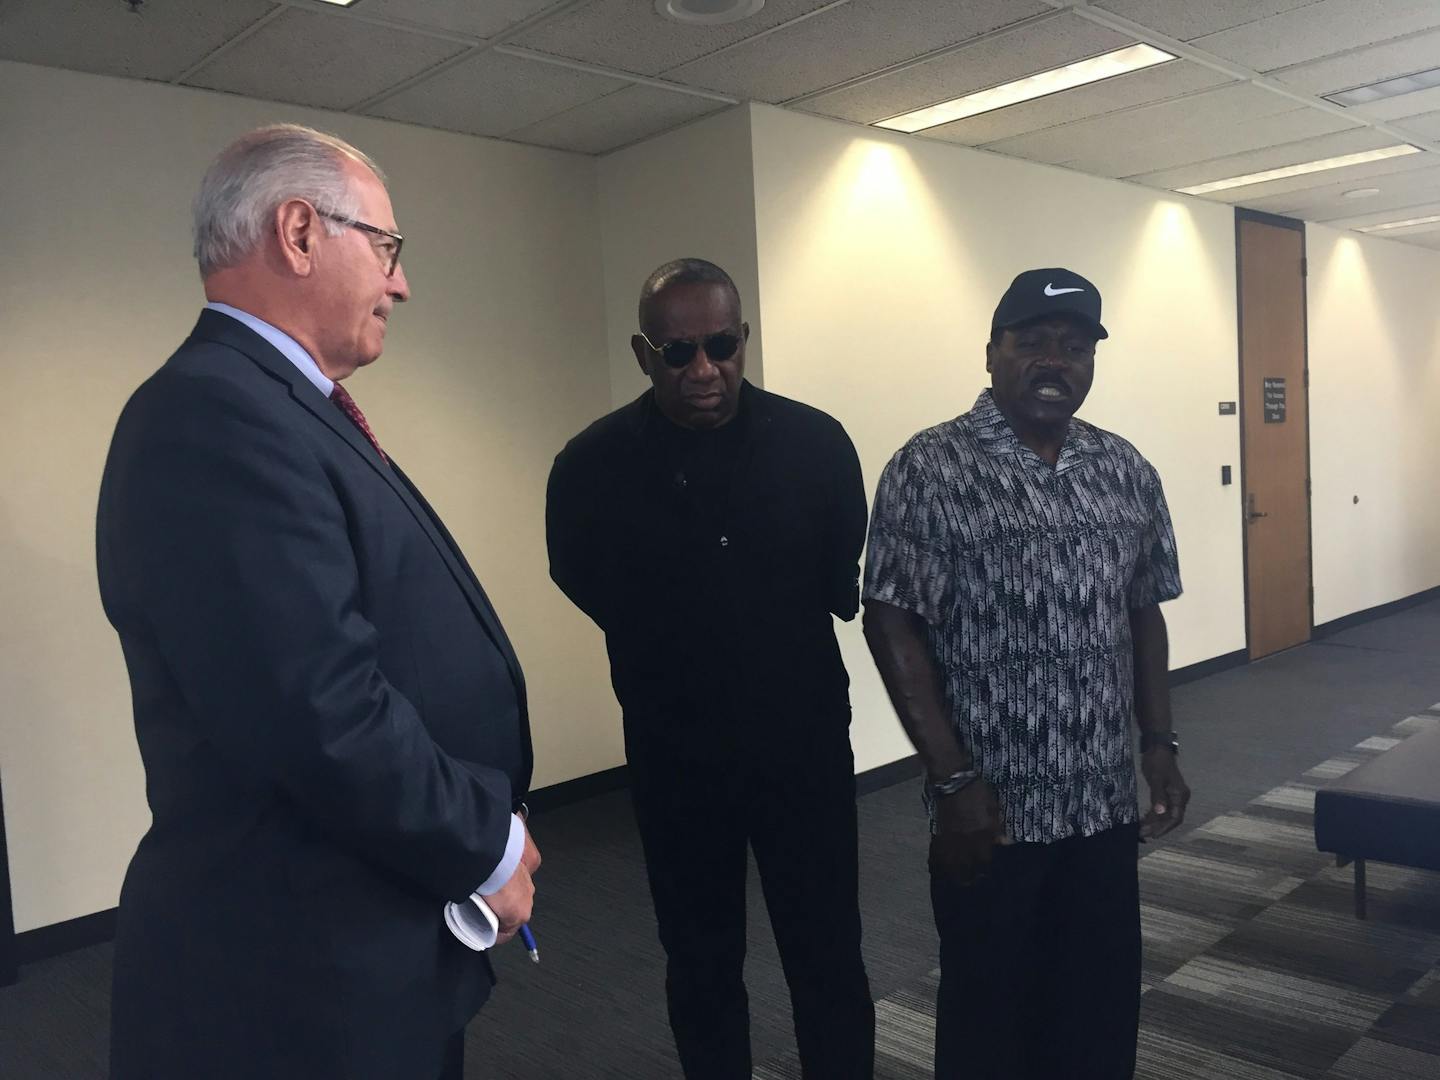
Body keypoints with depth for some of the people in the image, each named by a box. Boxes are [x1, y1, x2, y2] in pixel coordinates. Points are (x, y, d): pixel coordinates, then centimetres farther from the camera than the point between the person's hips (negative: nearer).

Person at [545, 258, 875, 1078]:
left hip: (805, 741, 0)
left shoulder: (816, 442, -9)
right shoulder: (595, 464, -11)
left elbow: (846, 582, 5)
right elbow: (586, 586, 5)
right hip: (675, 754, 0)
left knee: (829, 955, 12)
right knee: (702, 963, 17)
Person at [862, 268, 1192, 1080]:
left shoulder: (1127, 472, 6)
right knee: (990, 1013, 13)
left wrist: (1161, 745, 7)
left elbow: (1144, 616, 13)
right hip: (990, 807, -4)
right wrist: (953, 778, -16)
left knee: (1104, 1009, 17)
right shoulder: (929, 470, -11)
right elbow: (892, 626, -14)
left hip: (1104, 803, 5)